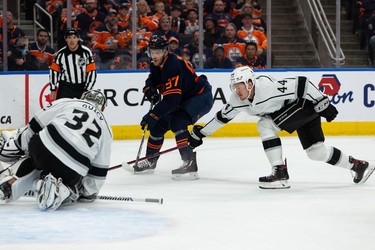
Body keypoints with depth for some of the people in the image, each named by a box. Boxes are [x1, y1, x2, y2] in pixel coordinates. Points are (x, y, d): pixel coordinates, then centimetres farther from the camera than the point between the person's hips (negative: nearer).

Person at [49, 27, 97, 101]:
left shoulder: (86, 52, -7)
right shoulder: (61, 54, -5)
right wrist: (53, 89, 5)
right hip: (65, 87, 0)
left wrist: (87, 90, -8)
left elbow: (91, 72, -5)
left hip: (82, 87, 1)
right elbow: (54, 71, 6)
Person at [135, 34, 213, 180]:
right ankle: (150, 161, 32)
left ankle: (190, 164, -35)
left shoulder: (173, 66, -32)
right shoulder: (157, 65, -3)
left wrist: (152, 115, -37)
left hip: (201, 96, -10)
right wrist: (149, 89, -9)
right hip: (183, 99, 10)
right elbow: (151, 80, 16)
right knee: (158, 124, 11)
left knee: (176, 121, -31)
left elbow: (171, 100, -38)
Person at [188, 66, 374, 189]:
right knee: (315, 151, 6)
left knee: (265, 125, -22)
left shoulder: (268, 87, -33)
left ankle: (280, 173, -19)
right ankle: (357, 166, 20)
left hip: (307, 104, -9)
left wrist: (322, 103, -28)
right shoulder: (238, 100, -8)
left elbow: (301, 83, -30)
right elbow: (223, 116, 6)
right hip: (293, 109, 9)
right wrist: (200, 133, 5)